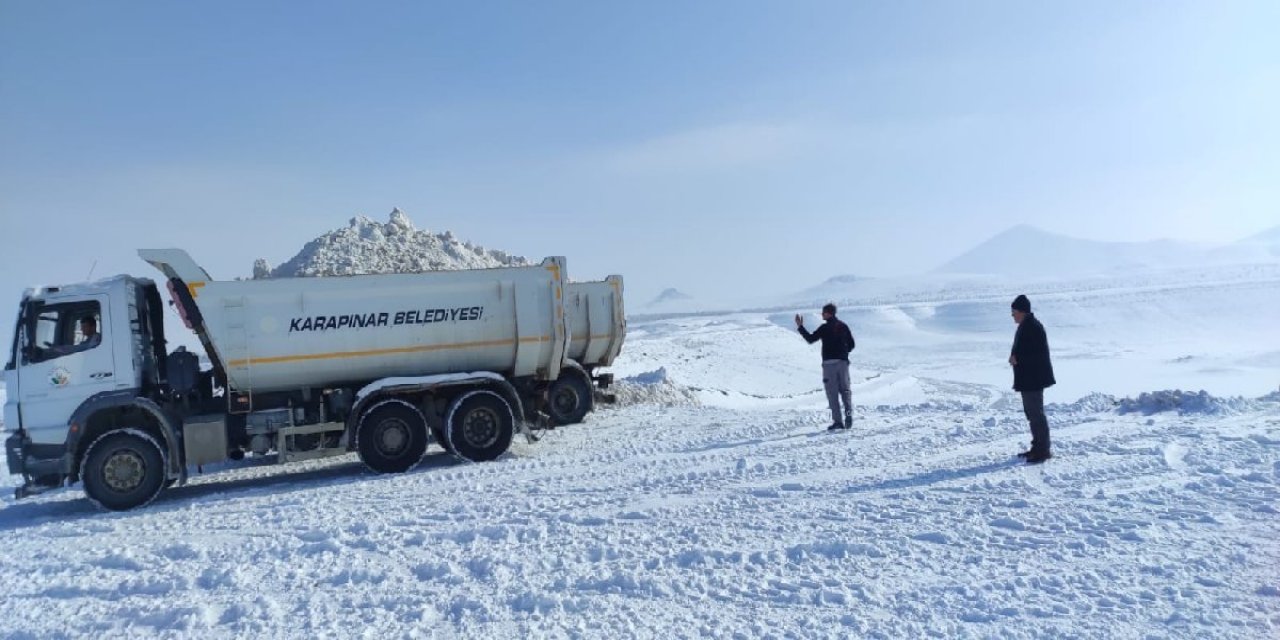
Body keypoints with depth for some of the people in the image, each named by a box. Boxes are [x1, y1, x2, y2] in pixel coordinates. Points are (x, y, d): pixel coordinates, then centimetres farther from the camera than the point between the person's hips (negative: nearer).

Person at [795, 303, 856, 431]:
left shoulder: (825, 328, -9)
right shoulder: (843, 326, 8)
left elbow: (810, 339, -8)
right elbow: (851, 344, 11)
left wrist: (800, 327, -1)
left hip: (829, 363, -4)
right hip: (843, 362, 4)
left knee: (832, 392, 0)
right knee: (845, 389, 12)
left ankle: (837, 421, -4)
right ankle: (849, 413, -9)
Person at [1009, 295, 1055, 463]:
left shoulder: (1033, 327, -19)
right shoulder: (1025, 326, 14)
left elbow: (1038, 353, -24)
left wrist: (1017, 358, -19)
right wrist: (1015, 356, 7)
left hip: (1033, 379, -11)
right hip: (1027, 379, 11)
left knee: (1036, 413, -7)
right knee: (1031, 412, 16)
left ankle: (1043, 450, -2)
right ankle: (1037, 448, 25)